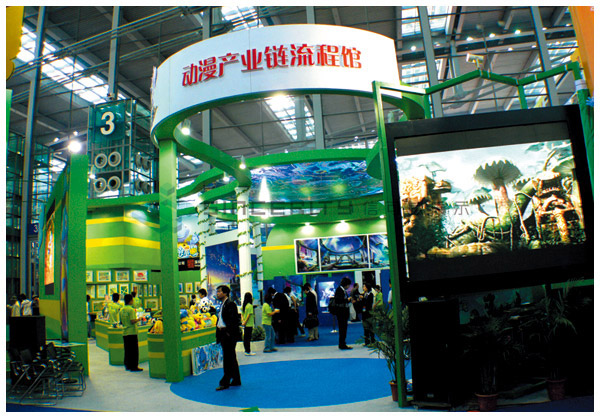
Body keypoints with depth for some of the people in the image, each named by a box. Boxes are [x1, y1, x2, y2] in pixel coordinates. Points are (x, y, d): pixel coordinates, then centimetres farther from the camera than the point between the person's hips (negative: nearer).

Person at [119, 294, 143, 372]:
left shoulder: (121, 310, 9)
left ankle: (127, 365, 19)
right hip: (132, 332, -7)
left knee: (127, 350, 14)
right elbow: (132, 321, -21)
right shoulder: (131, 309, -14)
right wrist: (138, 319, -3)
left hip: (124, 332, 7)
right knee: (134, 350, -1)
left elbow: (121, 321, 13)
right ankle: (133, 366, 0)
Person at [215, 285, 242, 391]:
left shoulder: (231, 304, -13)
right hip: (223, 334, 10)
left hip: (229, 335, -10)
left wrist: (228, 332, -19)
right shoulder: (222, 305, 16)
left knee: (228, 359, -4)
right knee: (231, 358, 15)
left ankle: (225, 382, 1)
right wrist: (219, 335, 14)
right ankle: (236, 380, 24)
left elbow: (234, 320, -19)